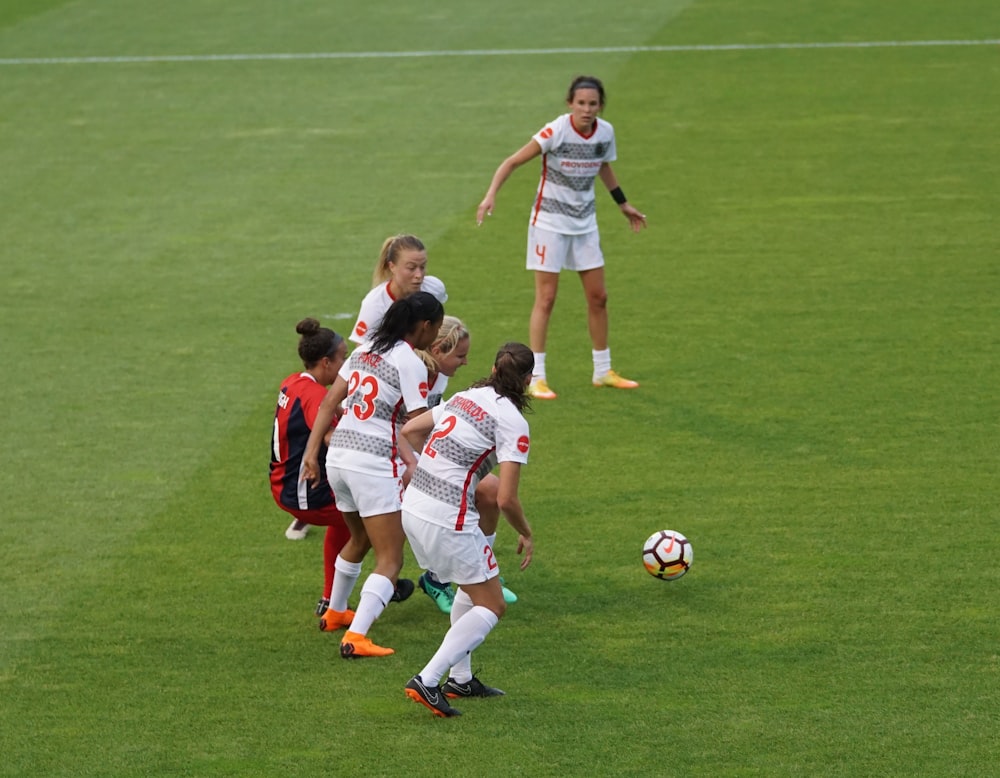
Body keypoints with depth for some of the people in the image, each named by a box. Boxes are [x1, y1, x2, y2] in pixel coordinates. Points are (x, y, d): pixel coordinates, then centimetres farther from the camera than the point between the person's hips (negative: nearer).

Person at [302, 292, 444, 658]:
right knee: (390, 560, -4)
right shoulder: (411, 364, -10)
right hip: (375, 463, -8)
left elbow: (328, 404, 10)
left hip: (338, 456, 8)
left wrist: (311, 453, 11)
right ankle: (355, 637, -19)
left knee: (358, 540, 31)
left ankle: (335, 612, 48)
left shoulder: (365, 350, 12)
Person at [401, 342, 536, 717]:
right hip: (447, 518, -8)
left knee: (472, 587, 26)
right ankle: (427, 681, -7)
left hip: (413, 505, 8)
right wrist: (526, 535, 3)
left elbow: (409, 430, 18)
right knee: (491, 607, 5)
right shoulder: (513, 422, -11)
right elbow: (506, 499, -15)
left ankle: (460, 679, 27)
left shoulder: (465, 398, 10)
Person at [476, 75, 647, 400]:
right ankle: (536, 377, 1)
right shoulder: (556, 131, -20)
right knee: (546, 299, -5)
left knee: (598, 297, 9)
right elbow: (513, 161, -19)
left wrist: (623, 204, 26)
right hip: (550, 222, -5)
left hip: (585, 223, 5)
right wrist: (490, 196, -31)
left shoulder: (605, 132, -4)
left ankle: (603, 371, 23)